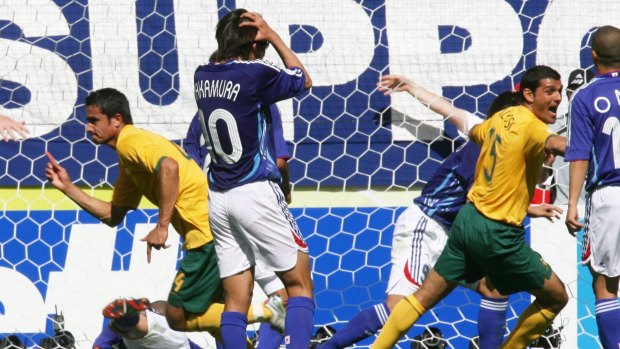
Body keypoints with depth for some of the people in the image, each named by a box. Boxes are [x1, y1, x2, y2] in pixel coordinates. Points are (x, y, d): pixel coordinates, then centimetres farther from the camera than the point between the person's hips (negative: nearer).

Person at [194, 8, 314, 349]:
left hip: (218, 199, 6)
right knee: (300, 285, 1)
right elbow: (304, 80, 7)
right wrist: (273, 36, 9)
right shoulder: (255, 74, -12)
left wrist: (230, 37, 15)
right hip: (256, 192, -6)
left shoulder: (203, 76, 6)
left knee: (236, 299, 5)